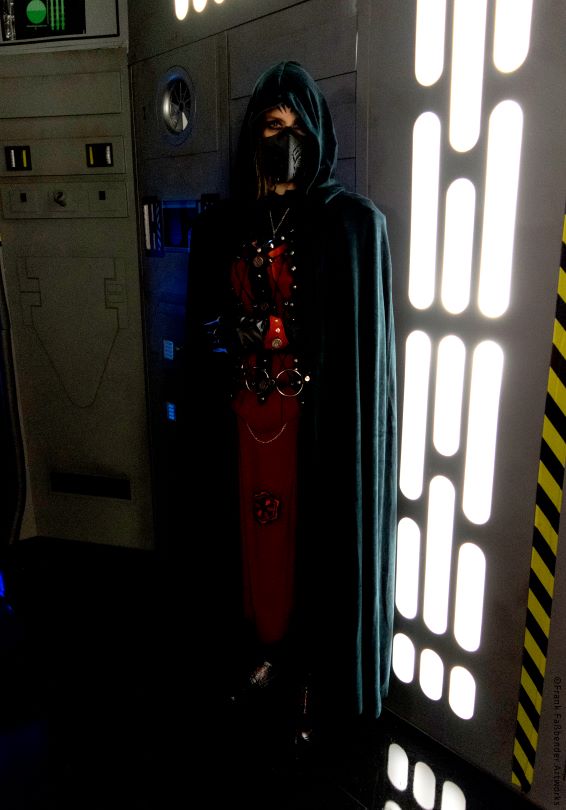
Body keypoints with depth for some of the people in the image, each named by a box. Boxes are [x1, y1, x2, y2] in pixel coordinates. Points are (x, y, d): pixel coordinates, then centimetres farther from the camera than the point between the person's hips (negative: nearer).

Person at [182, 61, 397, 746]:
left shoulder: (354, 223, -5)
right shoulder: (222, 226, 6)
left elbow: (364, 341, -7)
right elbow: (200, 326, 11)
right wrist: (230, 336, -5)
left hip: (320, 422, -4)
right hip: (241, 418, 4)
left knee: (319, 536, 8)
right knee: (250, 531, 15)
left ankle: (320, 669, 30)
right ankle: (262, 646, 39)